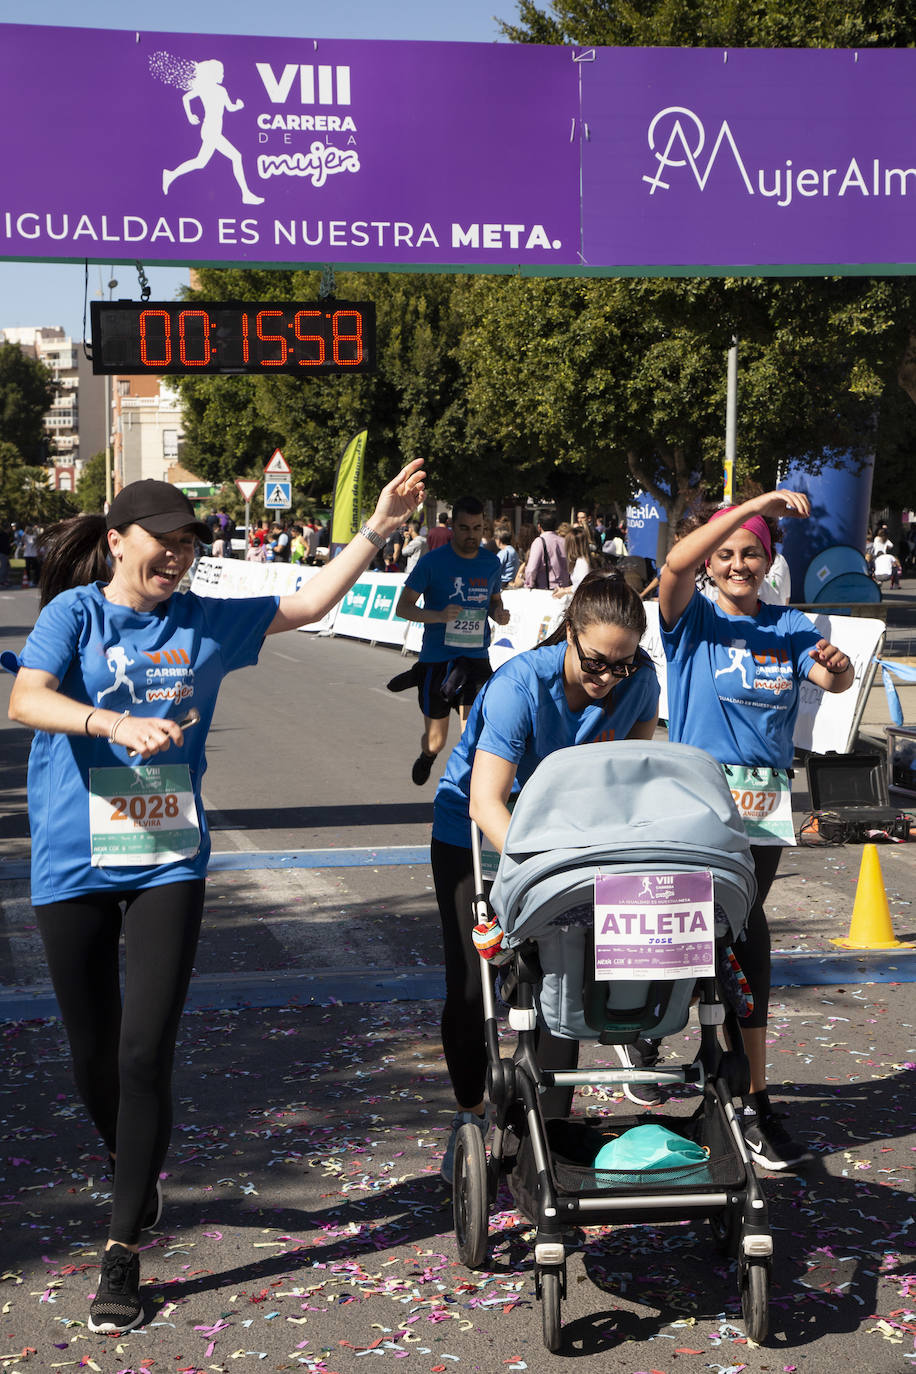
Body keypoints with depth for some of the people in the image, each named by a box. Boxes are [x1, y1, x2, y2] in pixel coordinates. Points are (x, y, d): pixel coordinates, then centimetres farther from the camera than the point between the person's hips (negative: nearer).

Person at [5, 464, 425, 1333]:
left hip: (168, 862, 1)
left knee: (146, 1054, -7)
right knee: (93, 1056, 10)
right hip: (75, 863, -1)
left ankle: (123, 1251, 1)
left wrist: (377, 527, 7)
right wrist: (115, 723, -34)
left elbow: (309, 604, 14)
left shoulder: (205, 623, 8)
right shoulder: (75, 612, -2)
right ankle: (134, 1175, 40)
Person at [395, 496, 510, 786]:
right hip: (436, 659, -2)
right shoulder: (432, 561, -7)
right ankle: (426, 756, 46)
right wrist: (439, 615, -24)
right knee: (435, 742, 10)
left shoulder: (491, 563, 6)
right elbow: (403, 607, -6)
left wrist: (498, 613, -2)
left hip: (476, 659, 2)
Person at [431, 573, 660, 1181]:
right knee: (473, 986, 0)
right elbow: (486, 800, -37)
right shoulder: (519, 685, -32)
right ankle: (470, 1118, 21)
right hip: (474, 836, -3)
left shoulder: (638, 681, -18)